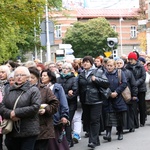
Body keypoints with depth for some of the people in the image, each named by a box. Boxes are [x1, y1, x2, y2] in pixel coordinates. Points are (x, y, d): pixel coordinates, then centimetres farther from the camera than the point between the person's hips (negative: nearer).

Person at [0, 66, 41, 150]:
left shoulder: (33, 90, -1)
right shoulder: (9, 90, 13)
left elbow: (35, 107, -14)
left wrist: (16, 112, -16)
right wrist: (10, 114, -16)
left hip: (29, 132, -4)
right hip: (11, 131, 4)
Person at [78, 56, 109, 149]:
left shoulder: (98, 72, -2)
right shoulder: (81, 75, 13)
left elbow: (106, 83, -9)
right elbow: (79, 88, 19)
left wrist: (96, 79, -17)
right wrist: (81, 99, 9)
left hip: (96, 101, -6)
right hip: (85, 102, 6)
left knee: (94, 121, -8)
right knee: (87, 121, 8)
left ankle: (93, 141, -8)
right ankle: (96, 140, 19)